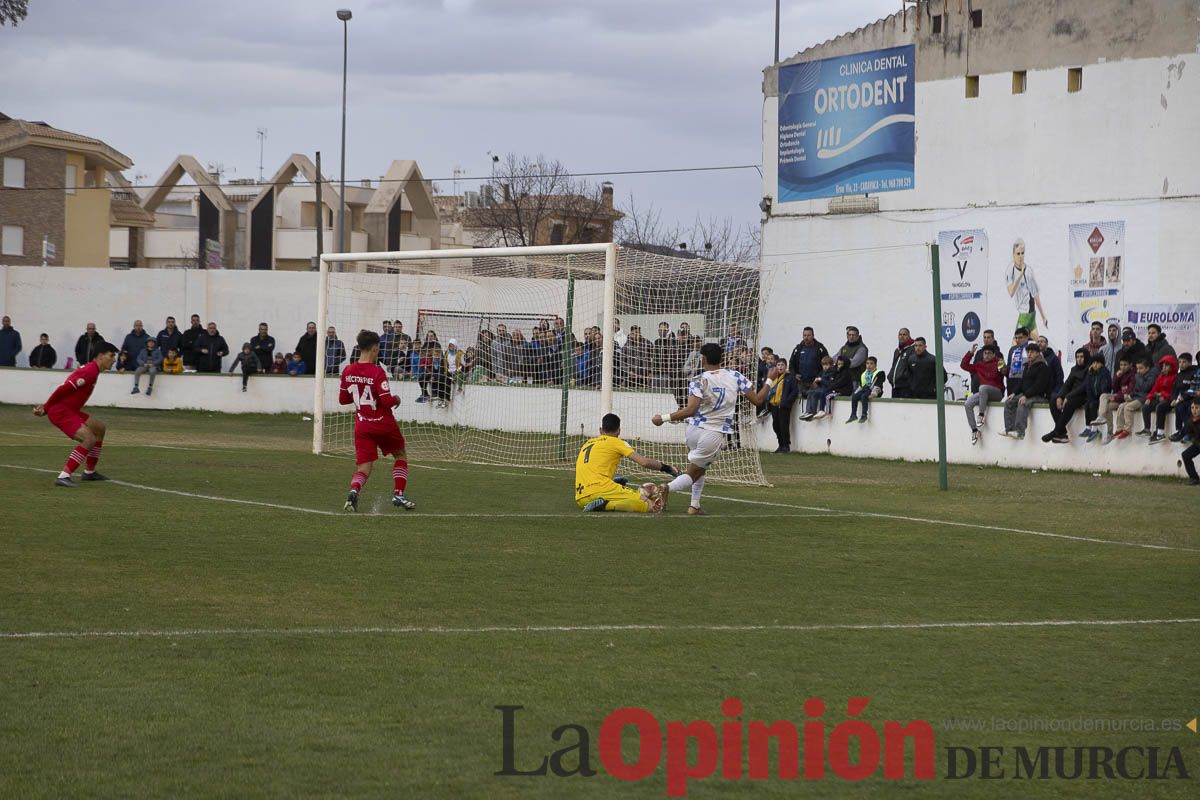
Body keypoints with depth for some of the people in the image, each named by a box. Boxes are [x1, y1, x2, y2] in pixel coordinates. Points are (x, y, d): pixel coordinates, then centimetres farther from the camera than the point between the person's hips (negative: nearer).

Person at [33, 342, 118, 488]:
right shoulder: (91, 371, -18)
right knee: (89, 439, -22)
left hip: (70, 410, 11)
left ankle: (89, 472, 30)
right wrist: (45, 408, -13)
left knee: (99, 428, 22)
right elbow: (64, 389, -22)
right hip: (61, 412, -11)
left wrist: (46, 406, 9)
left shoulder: (90, 369, 15)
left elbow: (64, 389, 17)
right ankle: (63, 477, -24)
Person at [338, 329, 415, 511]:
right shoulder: (377, 372, -18)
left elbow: (342, 399, 9)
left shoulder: (348, 371, -1)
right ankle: (398, 494, 15)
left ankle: (354, 490, -30)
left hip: (362, 426, 3)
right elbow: (387, 401, -22)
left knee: (363, 469, 1)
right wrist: (396, 400, 0)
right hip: (384, 425, -3)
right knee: (400, 455, 23)